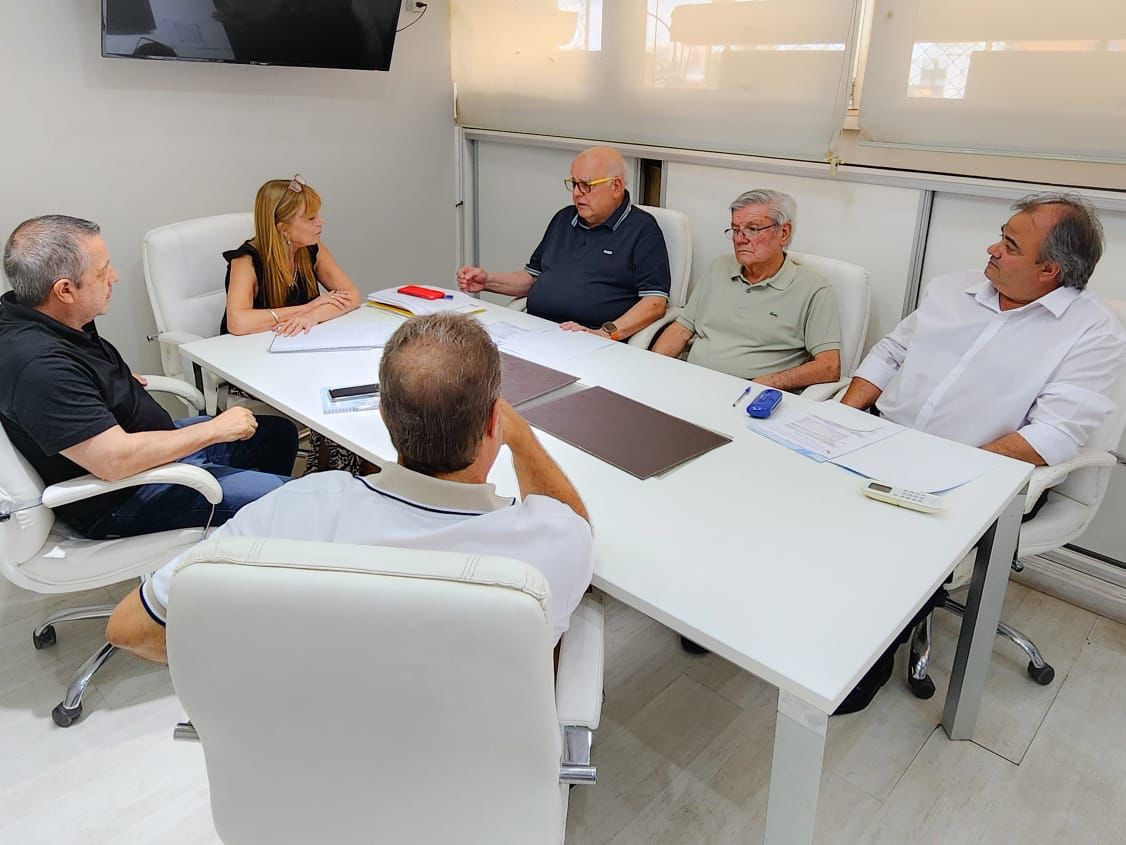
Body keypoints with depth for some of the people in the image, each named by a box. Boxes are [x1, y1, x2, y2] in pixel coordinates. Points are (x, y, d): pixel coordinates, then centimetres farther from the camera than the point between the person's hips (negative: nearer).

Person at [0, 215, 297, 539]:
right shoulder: (38, 366, -32)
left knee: (279, 433, 14)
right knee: (281, 494, -19)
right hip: (122, 499, -10)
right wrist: (215, 429, -24)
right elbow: (116, 459, -34)